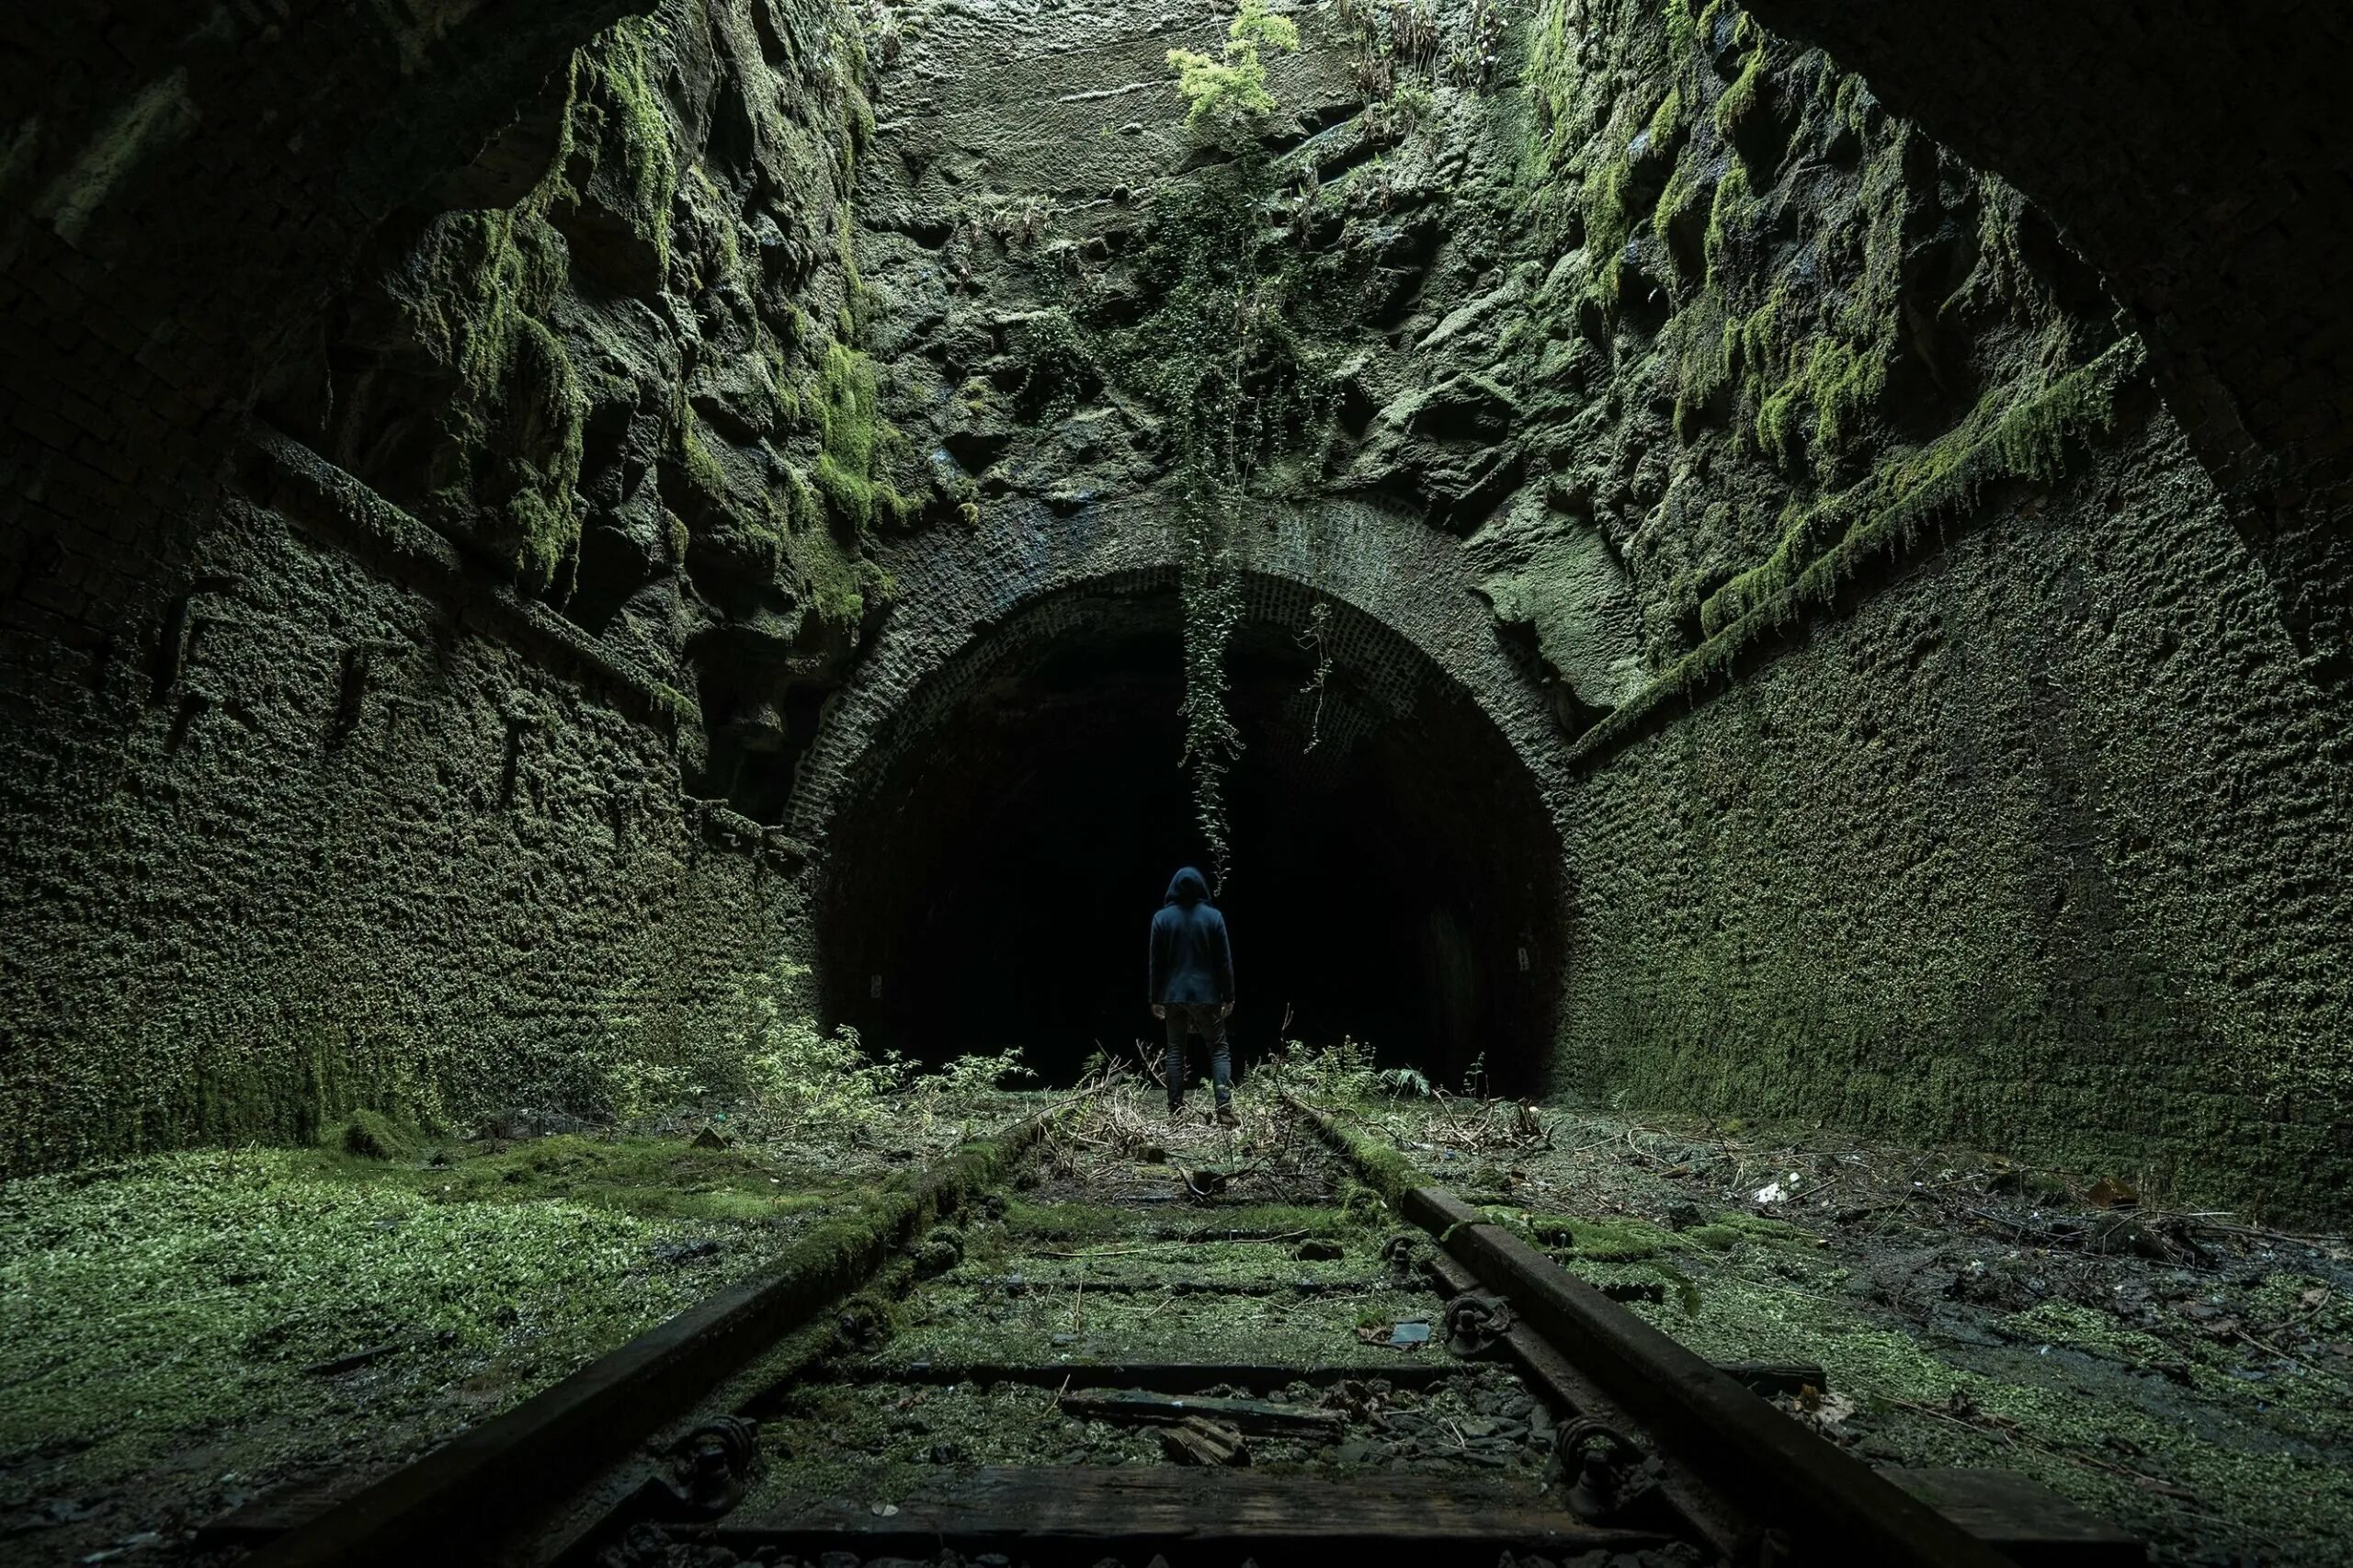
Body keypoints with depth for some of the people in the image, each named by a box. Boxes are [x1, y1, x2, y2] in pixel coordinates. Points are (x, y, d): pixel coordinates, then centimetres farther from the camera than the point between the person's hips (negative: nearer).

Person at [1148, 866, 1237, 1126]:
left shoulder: (1162, 918, -2)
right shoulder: (1213, 916, -5)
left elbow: (1157, 961, 0)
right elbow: (1225, 960, -3)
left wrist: (1156, 998, 7)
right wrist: (1228, 996, 4)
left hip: (1173, 995, 1)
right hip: (1206, 994, -1)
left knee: (1175, 1051, 11)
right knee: (1219, 1049, 5)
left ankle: (1176, 1110, 10)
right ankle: (1225, 1105, -10)